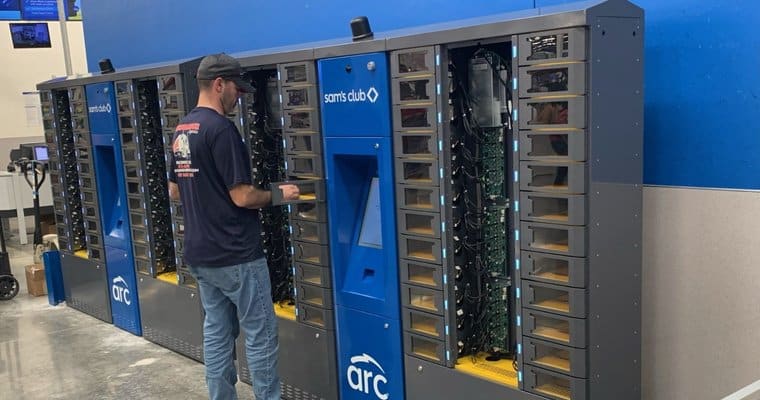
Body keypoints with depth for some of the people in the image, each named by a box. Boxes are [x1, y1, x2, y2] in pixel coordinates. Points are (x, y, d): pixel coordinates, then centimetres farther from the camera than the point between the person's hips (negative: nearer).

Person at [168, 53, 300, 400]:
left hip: (199, 254, 9)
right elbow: (242, 197, -20)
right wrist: (278, 195, -3)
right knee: (260, 333, 2)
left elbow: (175, 192, 18)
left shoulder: (181, 131, 10)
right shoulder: (221, 129, -18)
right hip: (236, 255, -9)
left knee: (217, 330, 15)